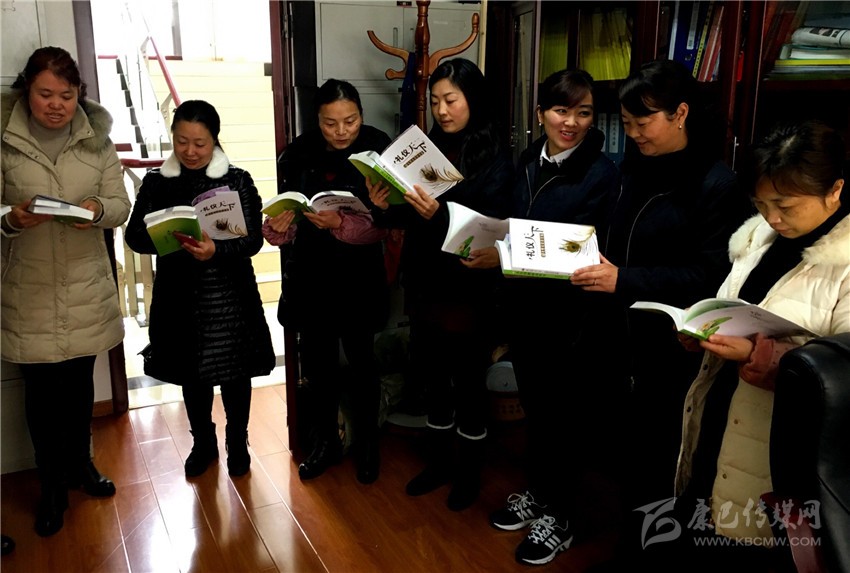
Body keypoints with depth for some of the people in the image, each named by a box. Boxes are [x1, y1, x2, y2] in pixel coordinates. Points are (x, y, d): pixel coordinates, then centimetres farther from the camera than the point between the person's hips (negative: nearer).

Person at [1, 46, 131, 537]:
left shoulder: (97, 141, 2)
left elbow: (121, 207, 1)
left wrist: (99, 209, -20)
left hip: (87, 285, 2)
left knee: (80, 382, 15)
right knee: (42, 390, 7)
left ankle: (81, 463, 38)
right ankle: (53, 486, 26)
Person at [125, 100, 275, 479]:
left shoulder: (237, 180, -5)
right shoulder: (156, 182, 1)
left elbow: (253, 239, -11)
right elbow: (135, 236, -2)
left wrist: (216, 249, -29)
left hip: (229, 295, -2)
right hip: (179, 296, 2)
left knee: (235, 373, 11)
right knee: (192, 375, 15)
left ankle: (237, 443, 32)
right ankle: (203, 443, 36)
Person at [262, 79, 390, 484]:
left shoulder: (378, 151, -11)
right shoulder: (298, 155, -3)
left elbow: (380, 226, -14)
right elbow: (287, 215, 2)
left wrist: (340, 223, -31)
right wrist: (277, 227, -20)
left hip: (358, 279, -2)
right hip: (309, 277, 3)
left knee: (360, 360, 9)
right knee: (318, 363, 10)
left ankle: (366, 443, 30)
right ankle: (323, 442, 32)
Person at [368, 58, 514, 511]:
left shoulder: (494, 158, -8)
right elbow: (410, 218, 8)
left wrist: (439, 214, -28)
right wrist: (385, 209, -12)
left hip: (468, 290, -5)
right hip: (424, 285, 5)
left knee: (468, 382, 8)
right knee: (431, 377, 16)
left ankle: (469, 472, 28)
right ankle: (437, 461, 36)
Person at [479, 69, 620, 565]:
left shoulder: (602, 173, -13)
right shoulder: (528, 164, 6)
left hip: (567, 314, -6)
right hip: (523, 307, 6)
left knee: (562, 415, 8)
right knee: (533, 407, 18)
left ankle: (560, 516, 27)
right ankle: (538, 493, 39)